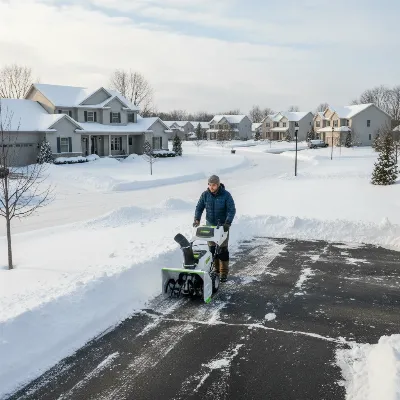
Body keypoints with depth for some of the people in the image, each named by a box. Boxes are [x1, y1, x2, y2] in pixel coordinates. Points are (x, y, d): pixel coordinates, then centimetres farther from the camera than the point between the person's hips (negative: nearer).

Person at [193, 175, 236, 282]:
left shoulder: (226, 195, -12)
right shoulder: (205, 194, -3)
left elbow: (232, 210, -14)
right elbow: (199, 207, 3)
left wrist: (227, 223, -27)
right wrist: (197, 219, -14)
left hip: (223, 226, -3)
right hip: (210, 225, 3)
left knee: (223, 249, -1)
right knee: (212, 248, 7)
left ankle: (224, 272, 7)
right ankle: (215, 269, 20)